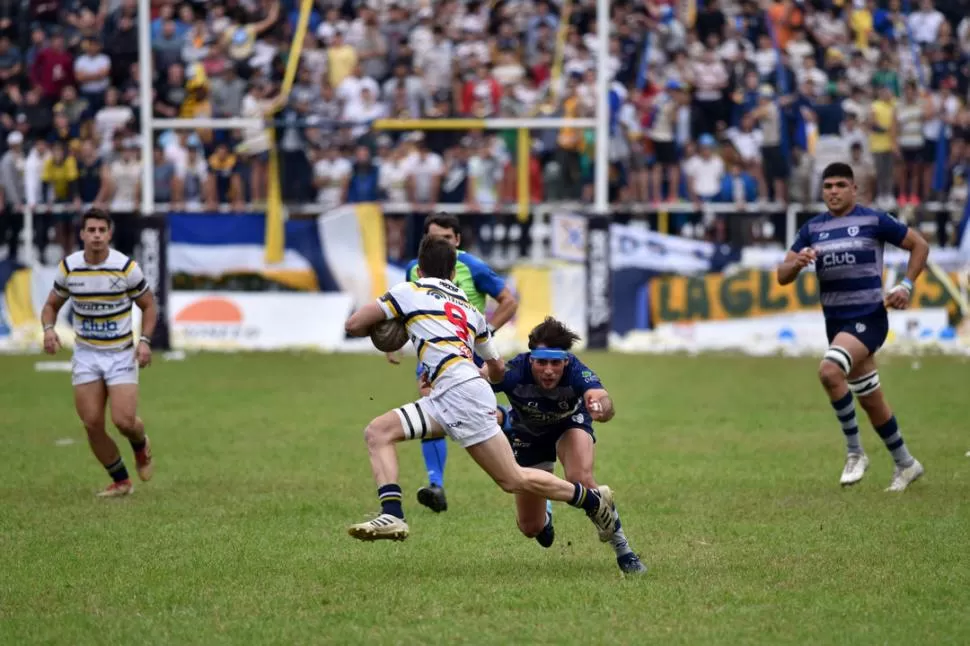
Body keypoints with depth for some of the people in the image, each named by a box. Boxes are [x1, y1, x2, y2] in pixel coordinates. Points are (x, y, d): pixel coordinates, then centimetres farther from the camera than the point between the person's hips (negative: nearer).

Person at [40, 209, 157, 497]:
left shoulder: (127, 267, -12)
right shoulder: (68, 267, -4)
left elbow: (148, 305, 1)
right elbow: (52, 304, 10)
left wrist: (145, 340, -13)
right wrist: (48, 328, -11)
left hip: (121, 354, -3)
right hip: (86, 354, 3)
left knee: (124, 421, -15)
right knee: (92, 424, -3)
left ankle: (141, 445, 22)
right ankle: (121, 481, 16)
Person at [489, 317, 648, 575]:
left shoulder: (576, 372, -38)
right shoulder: (515, 372, -37)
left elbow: (603, 400, -56)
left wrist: (601, 407, -79)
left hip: (570, 425, -1)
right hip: (527, 434, 1)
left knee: (581, 479, -33)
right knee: (530, 527, 5)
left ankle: (621, 547, -13)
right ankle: (545, 516, 45)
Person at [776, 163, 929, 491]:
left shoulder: (873, 220, -5)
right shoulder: (813, 229, 8)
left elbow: (919, 245, 4)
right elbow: (782, 276, 6)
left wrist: (906, 286, -7)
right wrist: (797, 262, -16)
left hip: (868, 317, -6)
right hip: (835, 322, 6)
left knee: (829, 371, -30)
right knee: (871, 400, 13)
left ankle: (854, 452, -16)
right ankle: (905, 464, 31)